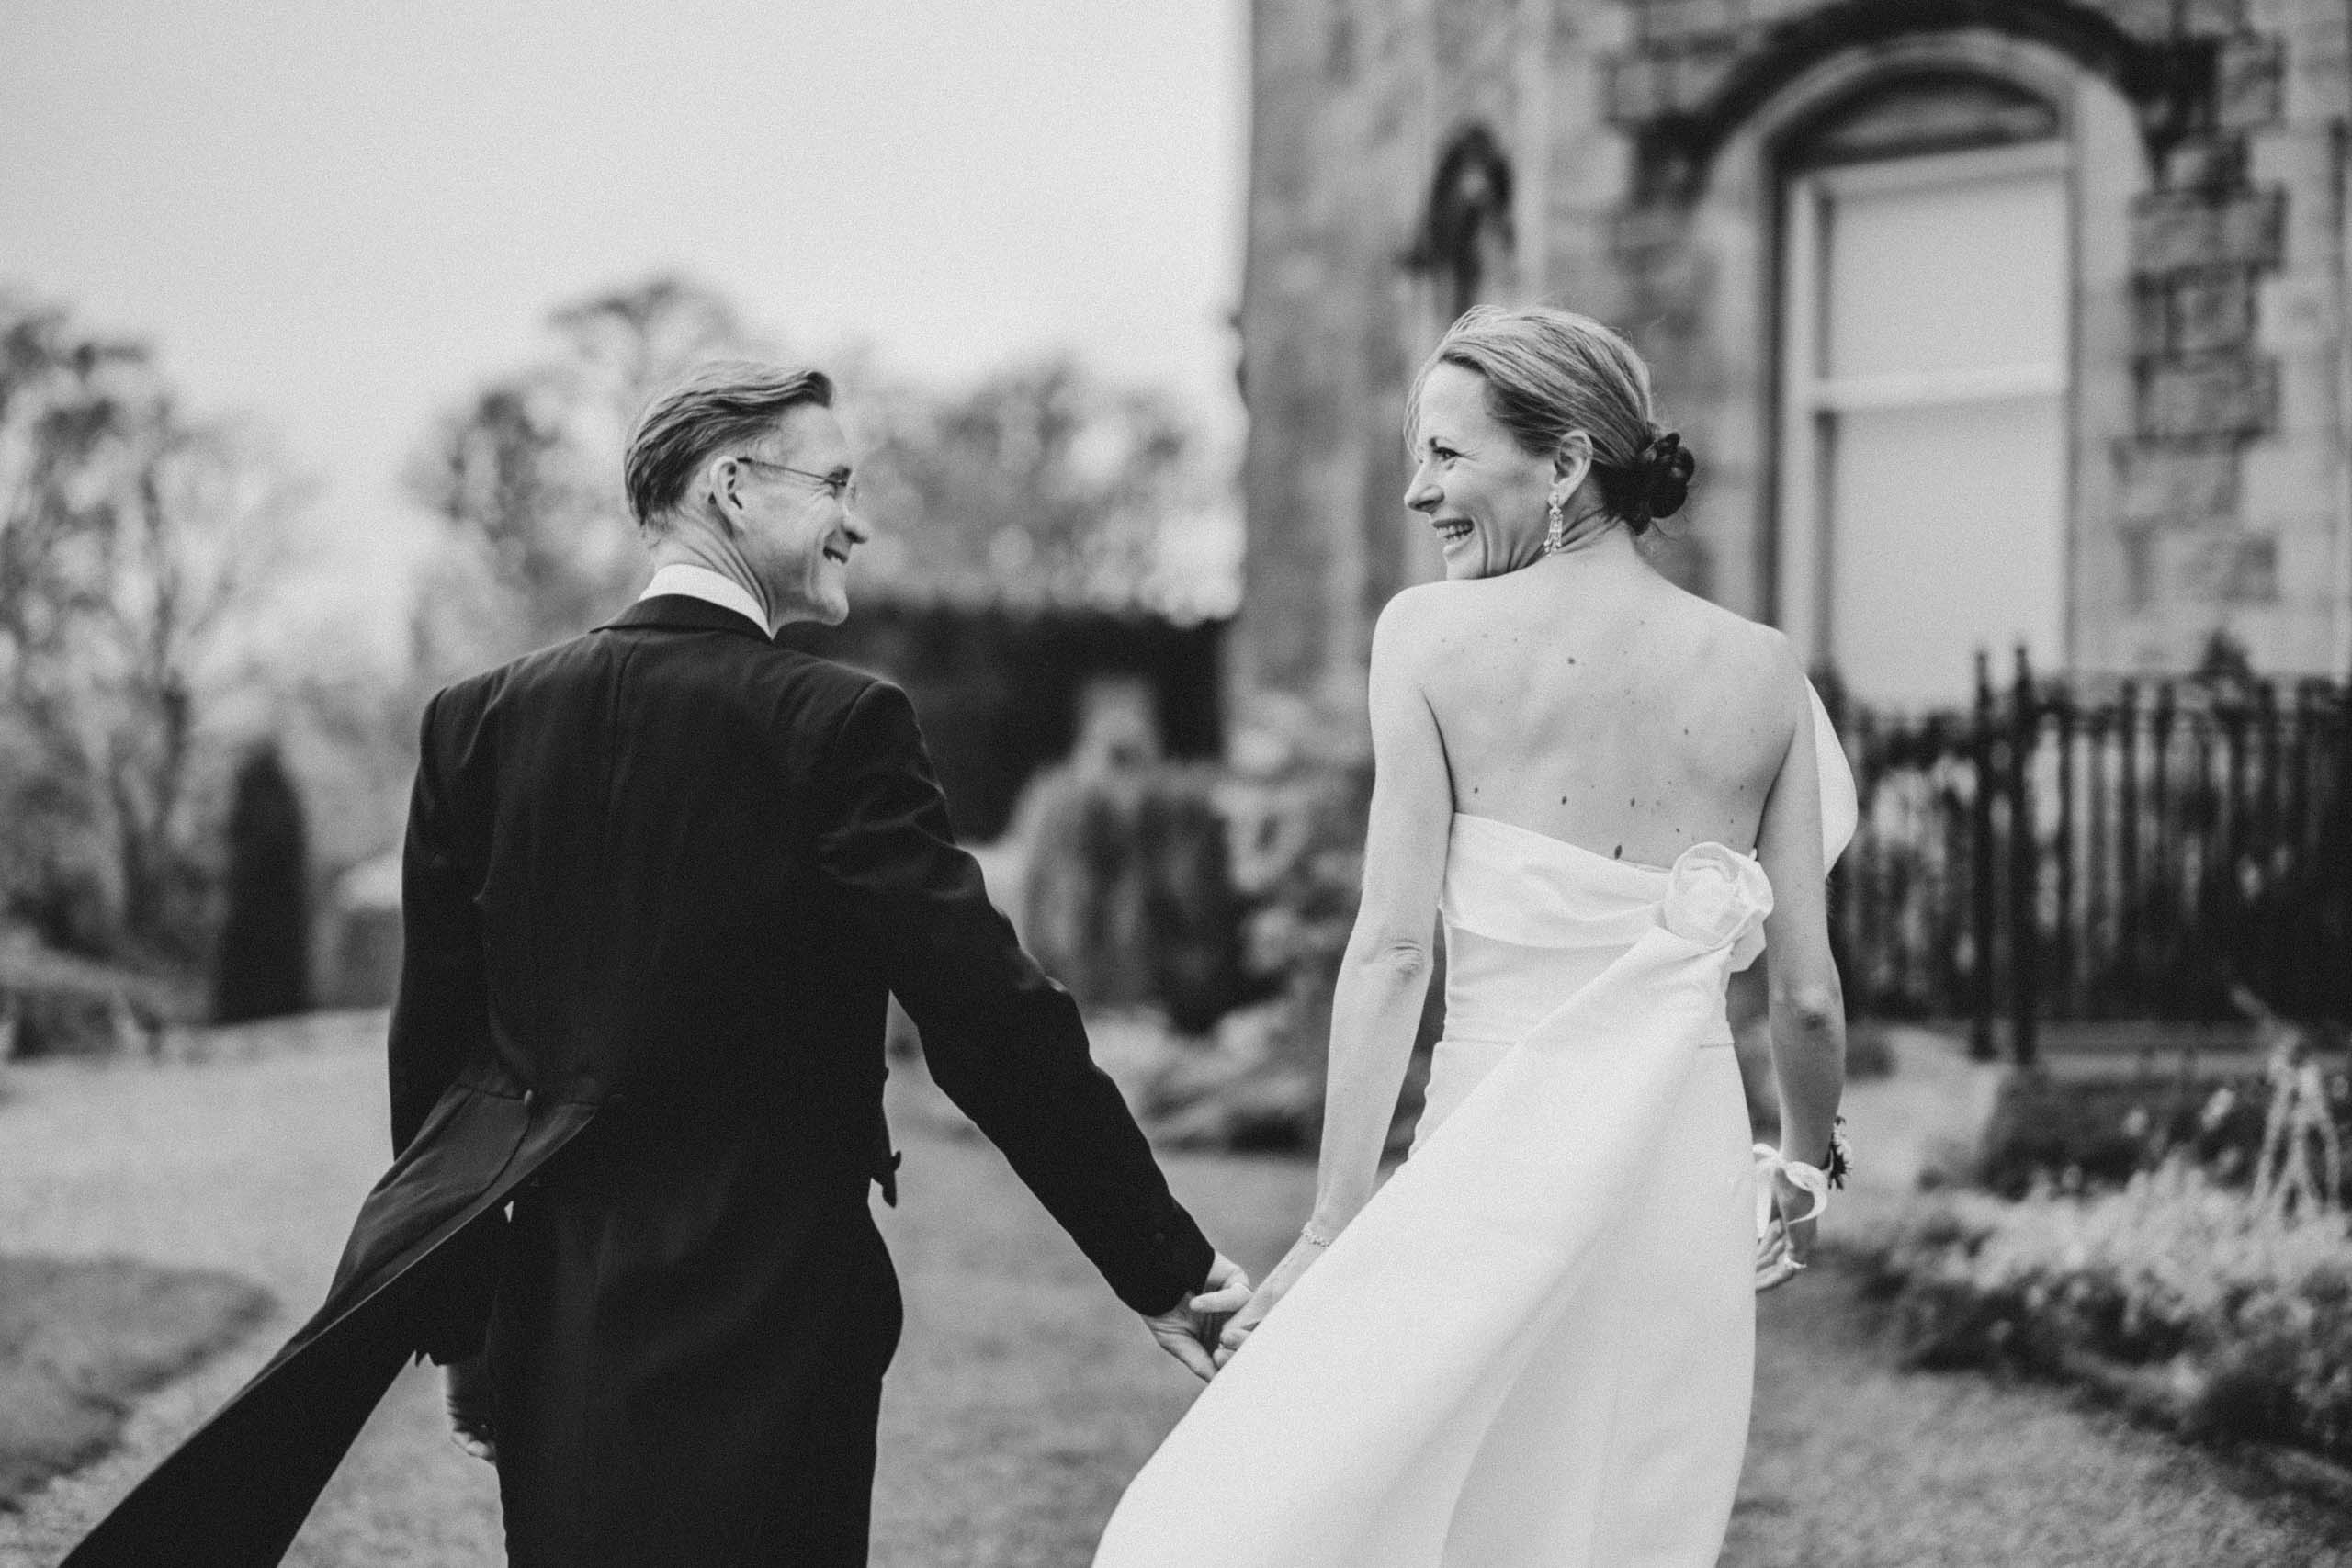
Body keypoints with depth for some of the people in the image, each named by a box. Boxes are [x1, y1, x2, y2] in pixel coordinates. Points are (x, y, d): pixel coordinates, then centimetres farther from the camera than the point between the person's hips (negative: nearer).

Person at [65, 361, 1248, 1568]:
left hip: (549, 1319, 5)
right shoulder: (832, 725, -12)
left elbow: (435, 1041, 7)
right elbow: (989, 1016, -15)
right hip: (764, 1319, -5)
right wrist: (1163, 1270, -9)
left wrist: (462, 1335, 16)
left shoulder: (479, 719, 3)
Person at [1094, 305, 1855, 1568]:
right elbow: (1806, 993, 4)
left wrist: (1331, 1231, -7)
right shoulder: (1759, 669, 4)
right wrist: (1804, 1170, 23)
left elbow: (1391, 949, -10)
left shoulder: (1432, 634, -5)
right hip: (1688, 1170, 3)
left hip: (1501, 1154, -3)